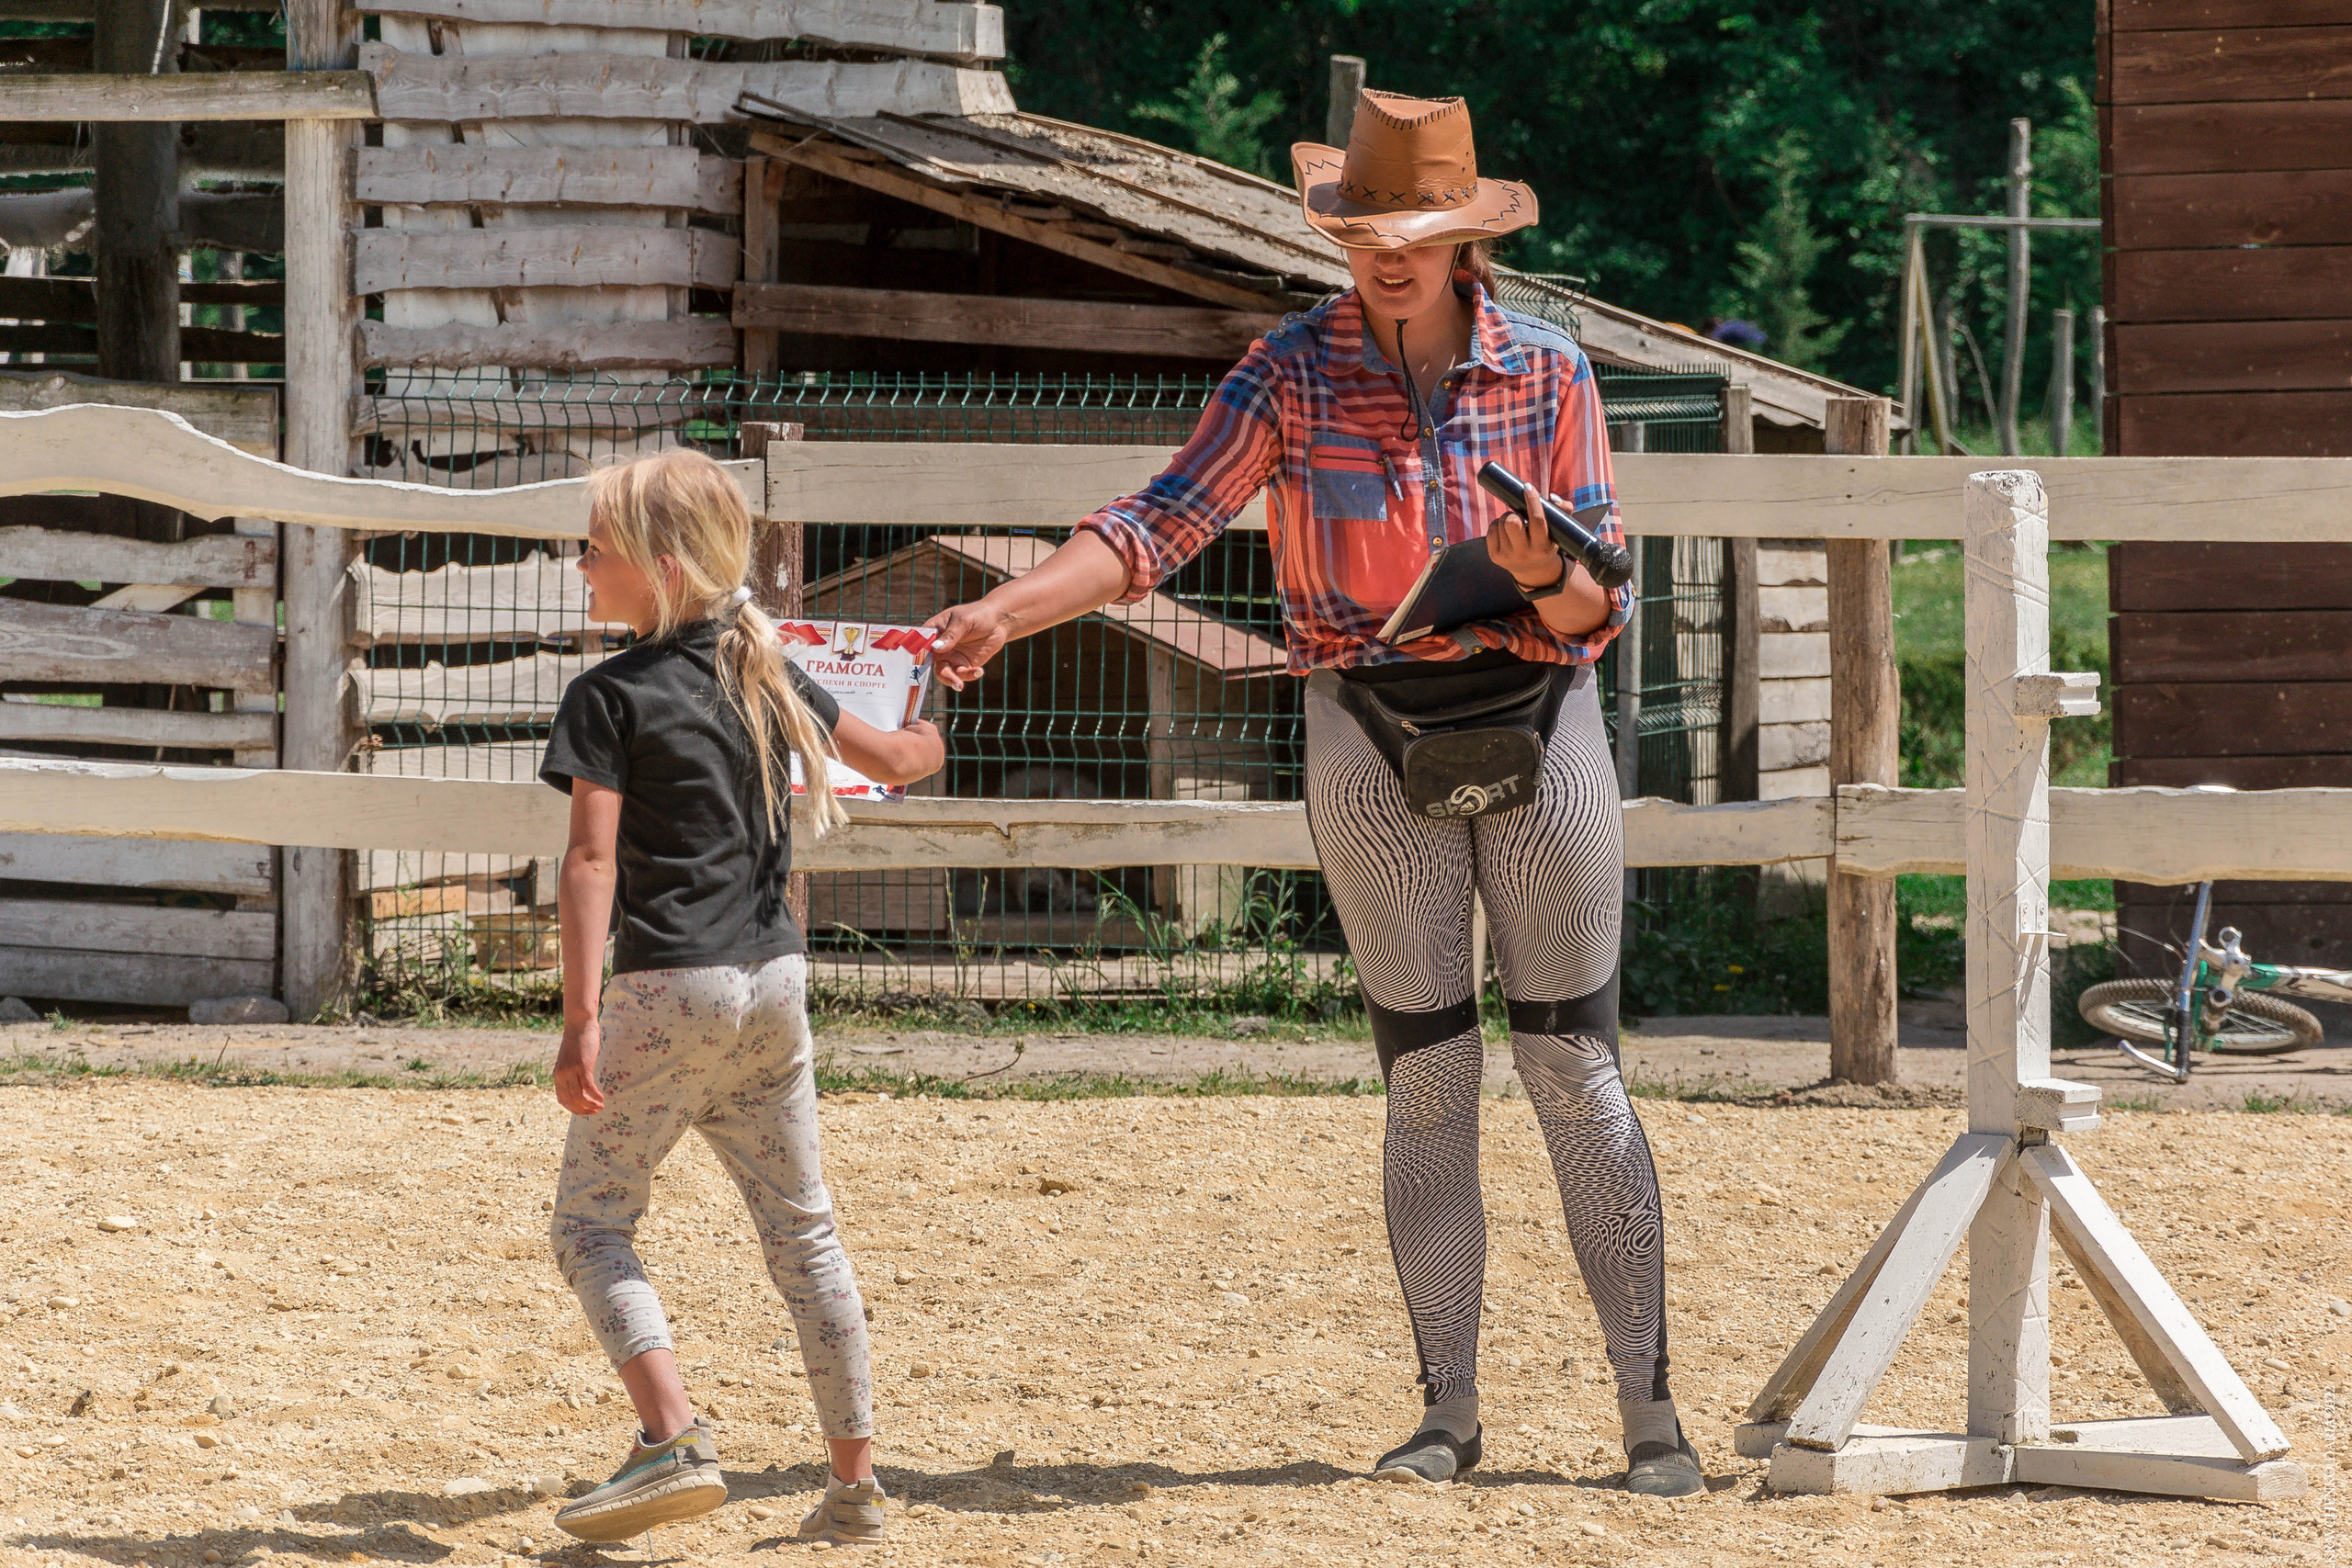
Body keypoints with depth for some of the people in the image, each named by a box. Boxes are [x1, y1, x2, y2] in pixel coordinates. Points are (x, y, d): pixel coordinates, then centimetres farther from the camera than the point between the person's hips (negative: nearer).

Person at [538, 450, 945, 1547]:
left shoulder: (612, 697, -8)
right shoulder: (770, 678, 10)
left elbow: (592, 862, -14)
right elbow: (894, 758, 22)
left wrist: (582, 1019, -17)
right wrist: (922, 743, 47)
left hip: (669, 989, -6)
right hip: (775, 983, 6)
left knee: (593, 1219, 1)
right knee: (799, 1228, 13)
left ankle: (674, 1440, -17)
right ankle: (855, 1478, 13)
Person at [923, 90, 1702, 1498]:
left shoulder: (1548, 374, -5)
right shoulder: (1296, 370, -4)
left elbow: (1598, 611, -4)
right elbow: (1163, 524, -11)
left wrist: (1547, 573, -28)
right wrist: (1007, 611, -25)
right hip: (1373, 743, 1)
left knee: (1577, 1073, 1)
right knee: (1427, 1080, 5)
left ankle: (1651, 1408, 6)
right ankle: (1449, 1408, 12)